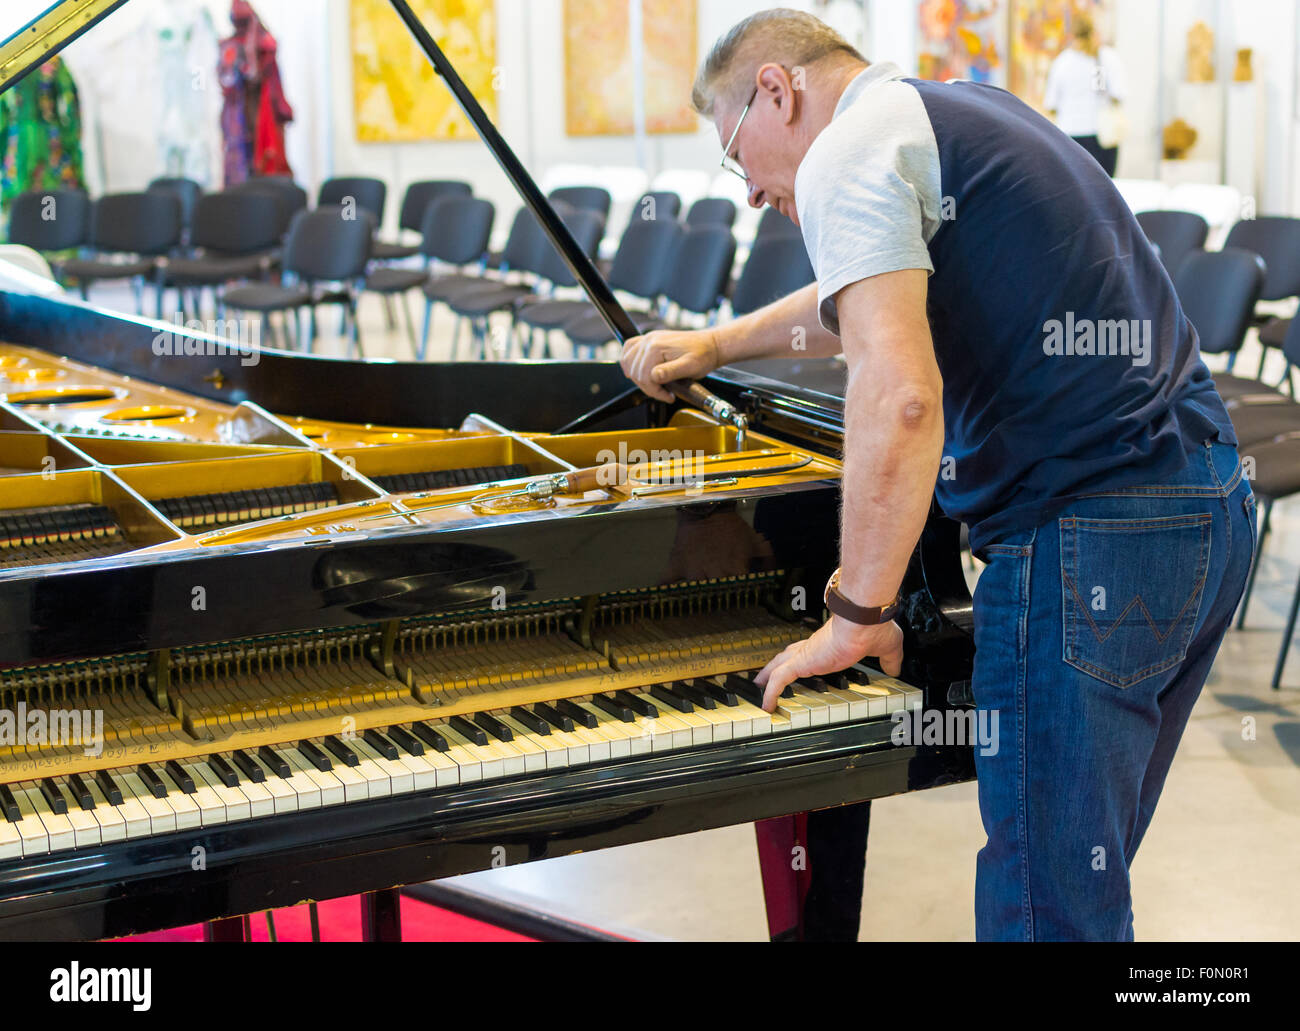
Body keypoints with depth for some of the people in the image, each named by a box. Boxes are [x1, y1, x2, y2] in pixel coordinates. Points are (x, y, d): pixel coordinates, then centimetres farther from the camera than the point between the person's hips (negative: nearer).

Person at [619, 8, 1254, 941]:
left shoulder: (846, 155, -8)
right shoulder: (966, 113, 23)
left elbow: (900, 396, -23)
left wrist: (856, 617, -16)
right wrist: (714, 345, 49)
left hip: (1089, 538, -10)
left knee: (1046, 906, -3)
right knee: (1089, 873, 19)